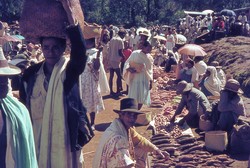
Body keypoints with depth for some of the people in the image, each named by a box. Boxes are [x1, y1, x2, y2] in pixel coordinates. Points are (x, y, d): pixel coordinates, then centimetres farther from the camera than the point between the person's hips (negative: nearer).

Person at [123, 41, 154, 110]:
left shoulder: (150, 58, 6)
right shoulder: (135, 54, -6)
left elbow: (150, 71, 13)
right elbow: (127, 63, -2)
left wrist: (151, 82, 9)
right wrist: (129, 69, -23)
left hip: (145, 81, 4)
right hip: (135, 80, -4)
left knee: (141, 100, 6)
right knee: (133, 99, -4)